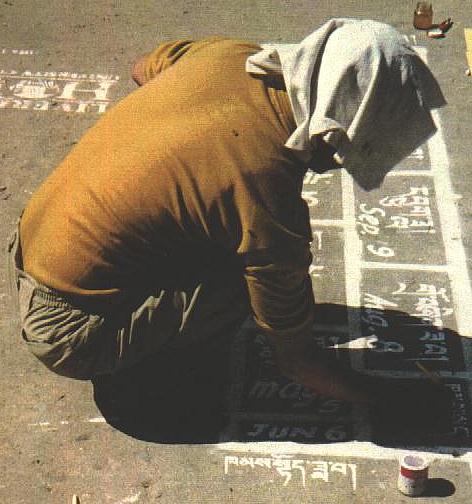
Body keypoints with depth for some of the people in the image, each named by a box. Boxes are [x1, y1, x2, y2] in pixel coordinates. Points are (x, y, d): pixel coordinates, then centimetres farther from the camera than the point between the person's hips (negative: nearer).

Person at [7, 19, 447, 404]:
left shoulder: (227, 53, -9)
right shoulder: (269, 195, -28)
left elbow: (142, 68, 19)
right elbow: (296, 361, -13)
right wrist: (362, 391, 3)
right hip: (69, 335, -8)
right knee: (267, 262, -15)